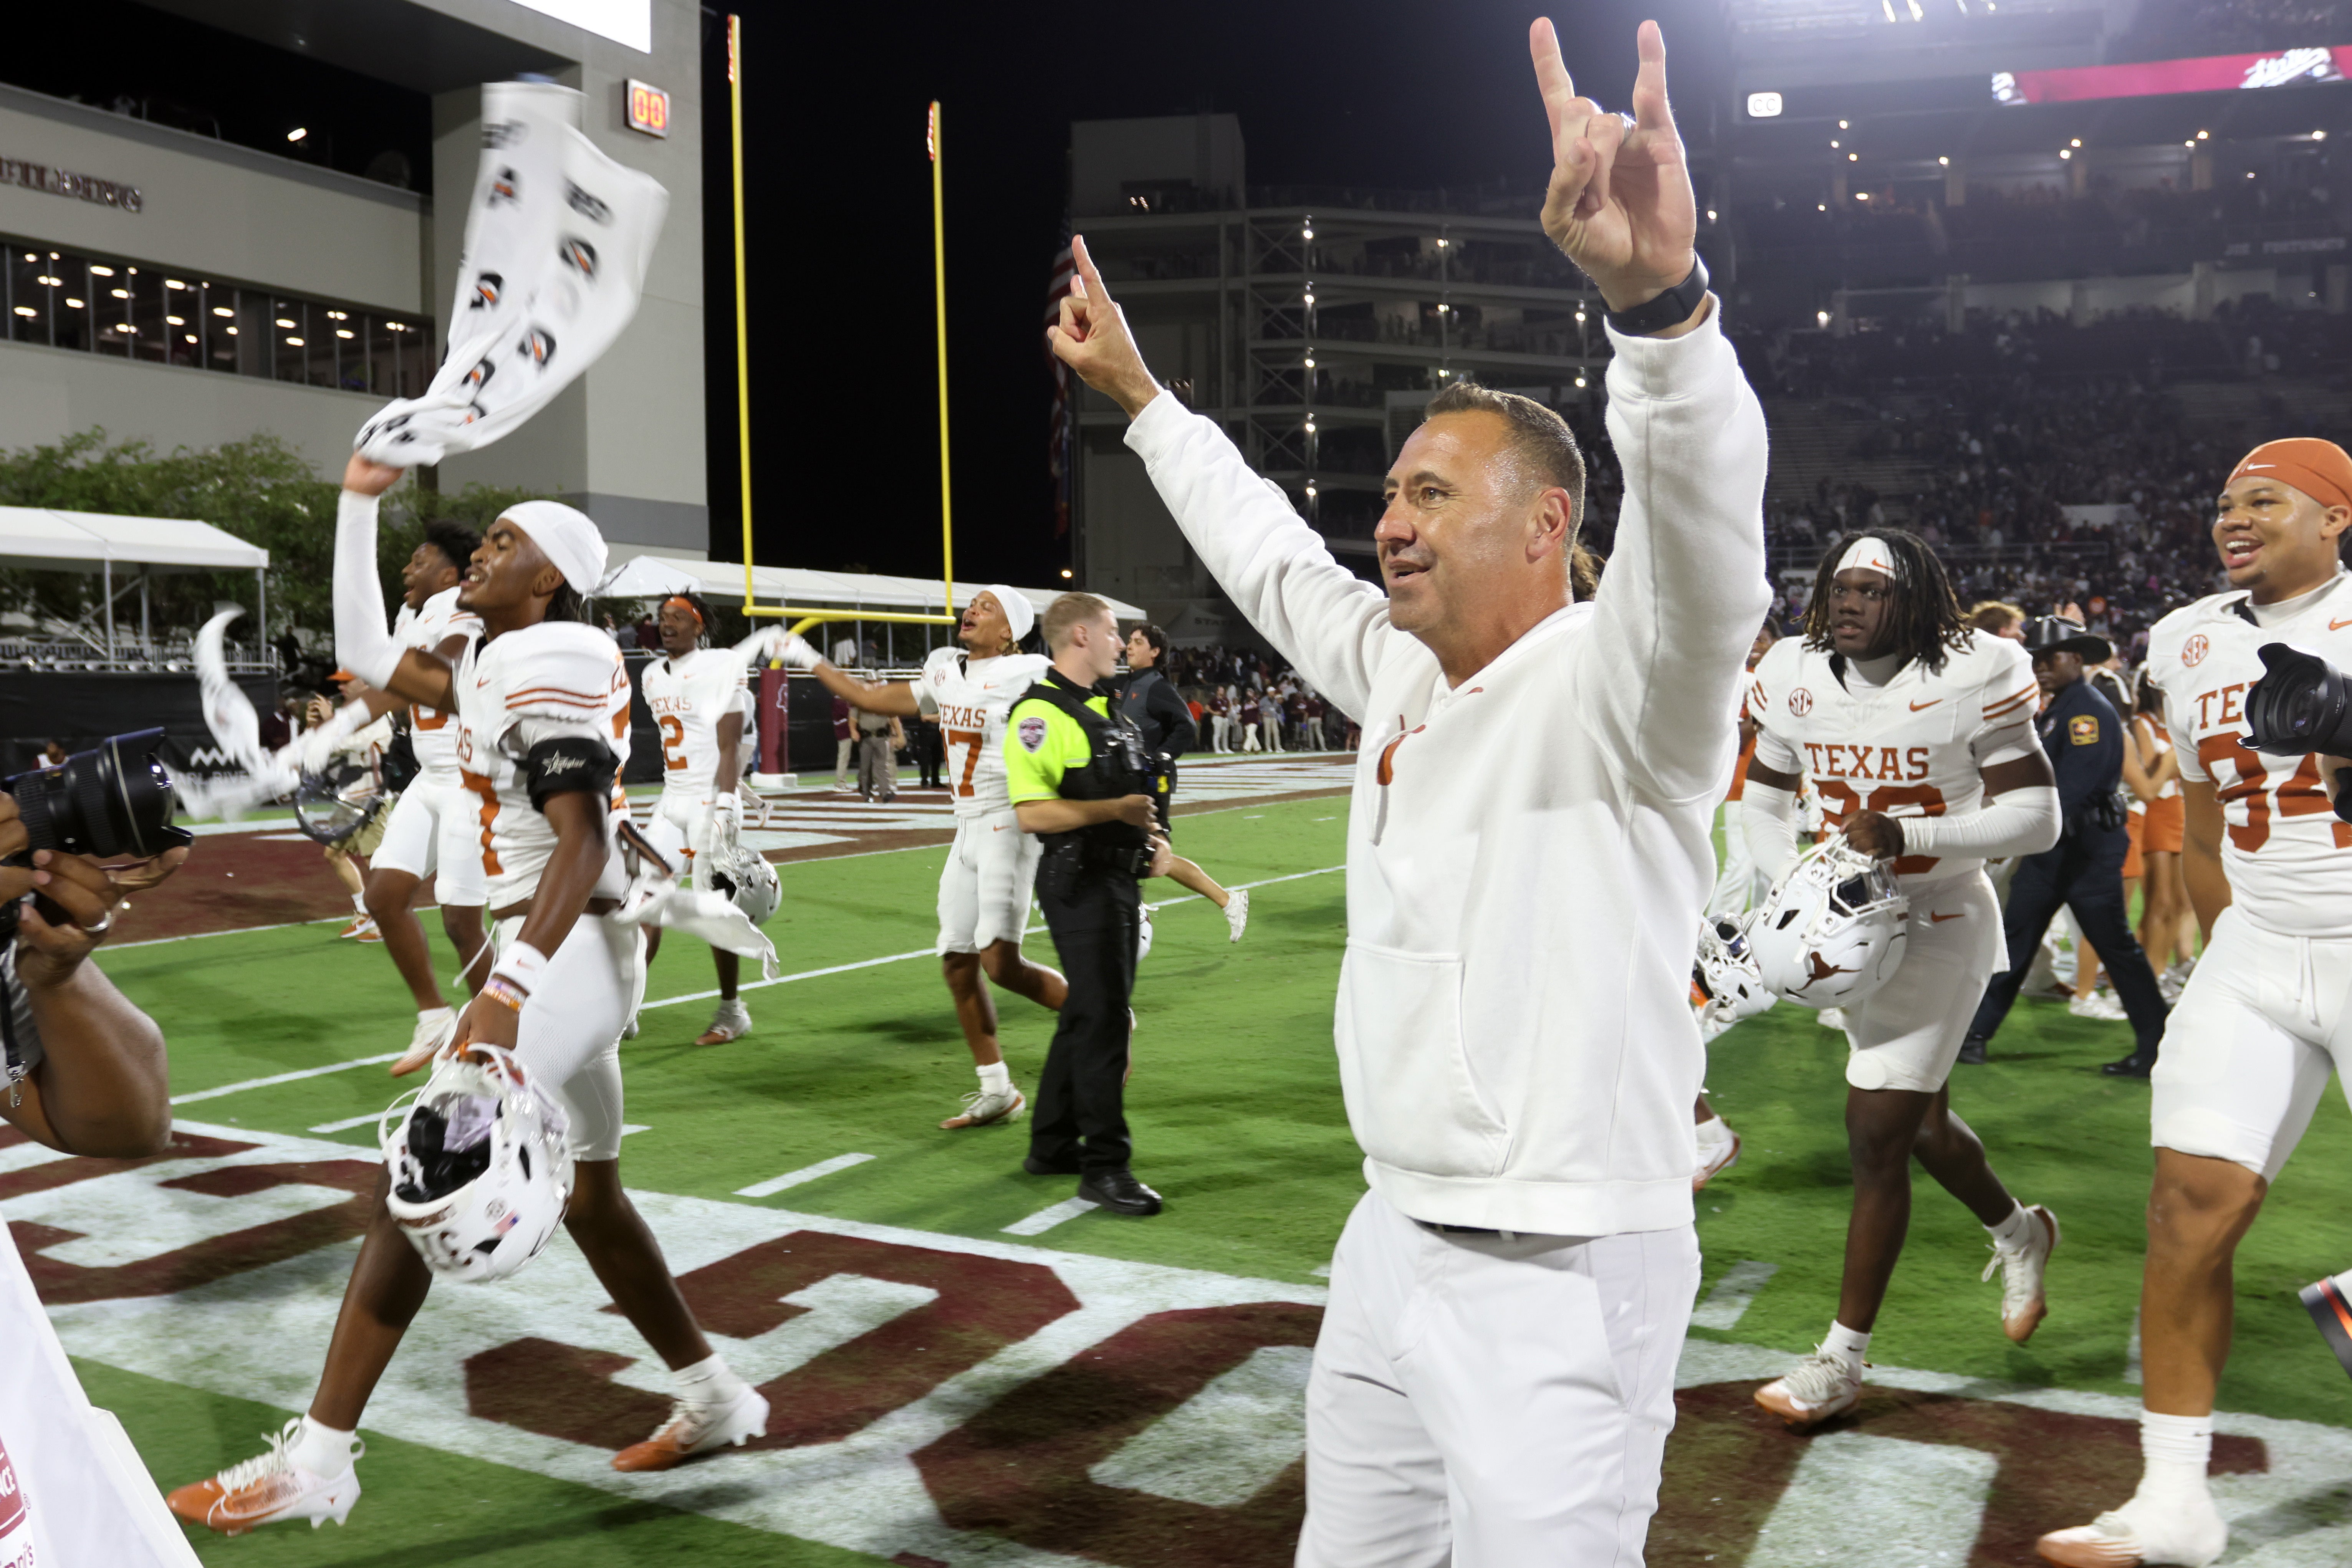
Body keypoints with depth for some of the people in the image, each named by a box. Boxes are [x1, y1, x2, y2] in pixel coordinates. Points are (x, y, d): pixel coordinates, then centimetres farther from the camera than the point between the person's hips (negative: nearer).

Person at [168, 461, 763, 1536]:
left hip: (564, 957, -10)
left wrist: (505, 995, -35)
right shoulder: (496, 668, 16)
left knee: (407, 1188, -7)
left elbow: (582, 846, -24)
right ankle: (716, 1402, 28)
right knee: (589, 1200, 18)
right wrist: (359, 501, 22)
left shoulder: (549, 667, -14)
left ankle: (316, 1466, 2)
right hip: (561, 961, 10)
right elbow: (365, 652, 23)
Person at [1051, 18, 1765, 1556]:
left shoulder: (1615, 687, -15)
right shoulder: (1404, 680, 8)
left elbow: (1703, 540, -36)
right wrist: (1139, 390, 32)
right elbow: (1271, 560, 24)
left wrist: (1657, 292, -54)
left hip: (1563, 1279, -8)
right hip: (1392, 1243, 8)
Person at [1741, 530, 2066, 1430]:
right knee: (1920, 1123, 21)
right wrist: (1790, 881, -5)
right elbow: (1763, 795, 12)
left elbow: (2037, 816, -16)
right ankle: (2018, 1232, 52)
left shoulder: (1968, 680, -16)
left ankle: (1843, 1358, 4)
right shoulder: (1796, 680, -2)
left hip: (1942, 924, -6)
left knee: (1876, 1136, -8)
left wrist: (1907, 833, -28)